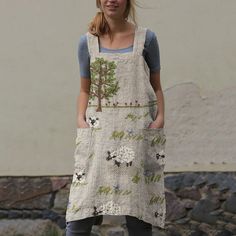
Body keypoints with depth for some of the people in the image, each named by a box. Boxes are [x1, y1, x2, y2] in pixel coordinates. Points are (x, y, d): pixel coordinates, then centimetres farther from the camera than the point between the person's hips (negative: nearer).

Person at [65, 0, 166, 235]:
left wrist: (160, 117, -6)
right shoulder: (88, 41, 6)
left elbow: (156, 86, 8)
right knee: (82, 207, -4)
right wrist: (81, 119, -4)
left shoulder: (146, 38, 4)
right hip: (98, 128, 1)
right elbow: (85, 90, 11)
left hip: (139, 129, 0)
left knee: (137, 210, 6)